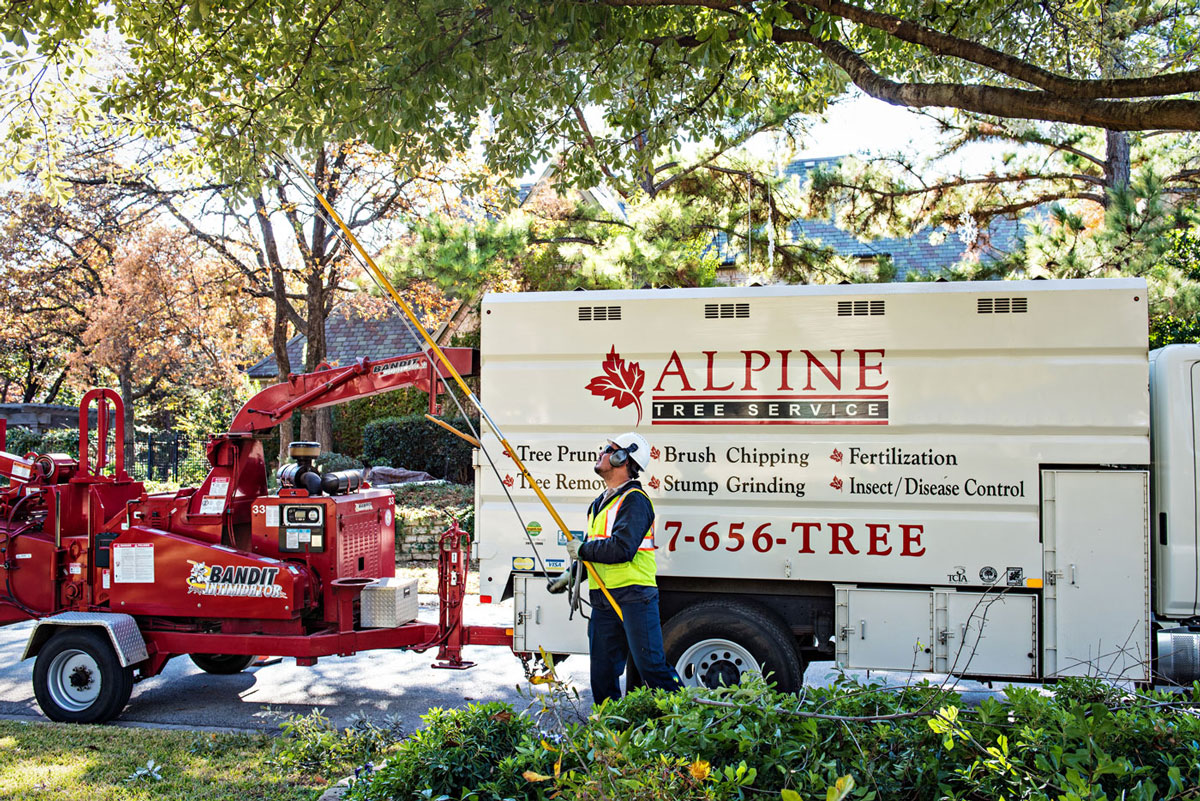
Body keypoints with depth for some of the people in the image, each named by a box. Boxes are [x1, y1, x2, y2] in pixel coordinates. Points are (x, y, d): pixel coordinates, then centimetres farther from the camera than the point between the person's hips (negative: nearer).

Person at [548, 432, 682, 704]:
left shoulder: (634, 500, -10)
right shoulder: (600, 503, 20)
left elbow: (622, 549, -22)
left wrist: (582, 549, -10)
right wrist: (572, 574, 20)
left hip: (634, 597, -9)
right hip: (603, 600, 9)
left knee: (651, 666, -9)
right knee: (602, 675, 9)